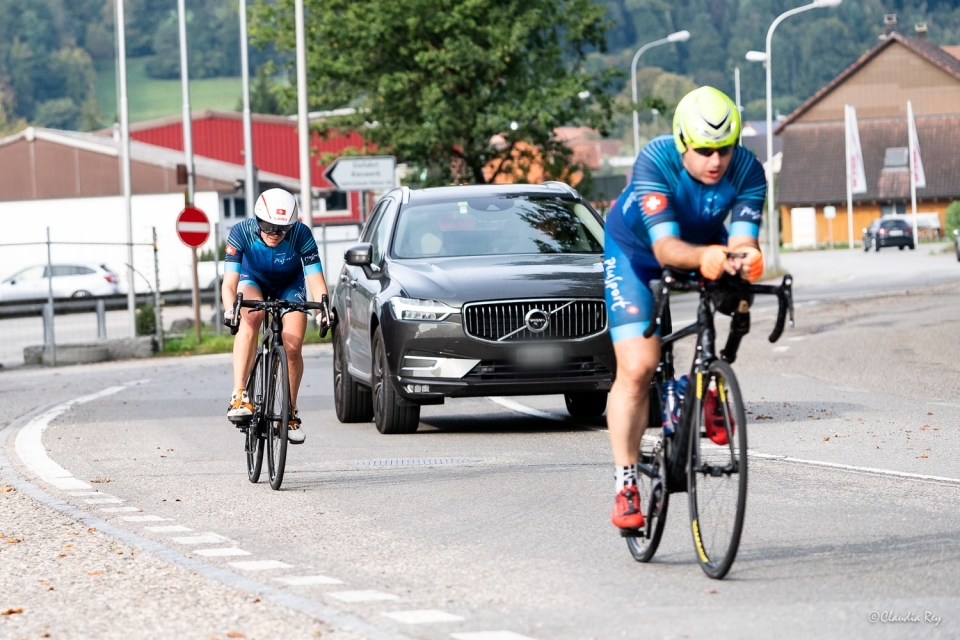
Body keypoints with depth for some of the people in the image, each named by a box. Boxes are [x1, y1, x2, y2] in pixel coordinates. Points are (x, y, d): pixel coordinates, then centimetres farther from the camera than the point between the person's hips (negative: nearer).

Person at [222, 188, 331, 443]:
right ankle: (239, 396, -37)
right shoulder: (241, 233, -31)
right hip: (253, 281, -1)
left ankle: (290, 413, 8)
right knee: (251, 318, -34)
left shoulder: (301, 235, -31)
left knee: (293, 348, -15)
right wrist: (229, 310, -56)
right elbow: (229, 281, -37)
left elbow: (316, 279, -32)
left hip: (289, 287, 1)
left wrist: (323, 307, -52)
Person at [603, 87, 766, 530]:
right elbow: (665, 247, -44)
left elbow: (741, 240, -37)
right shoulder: (655, 161, -36)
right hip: (635, 253, -4)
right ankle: (625, 485, -4)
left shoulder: (747, 171, -28)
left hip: (703, 247, 4)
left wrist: (744, 257, -60)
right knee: (637, 368, -14)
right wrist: (704, 257, -64)